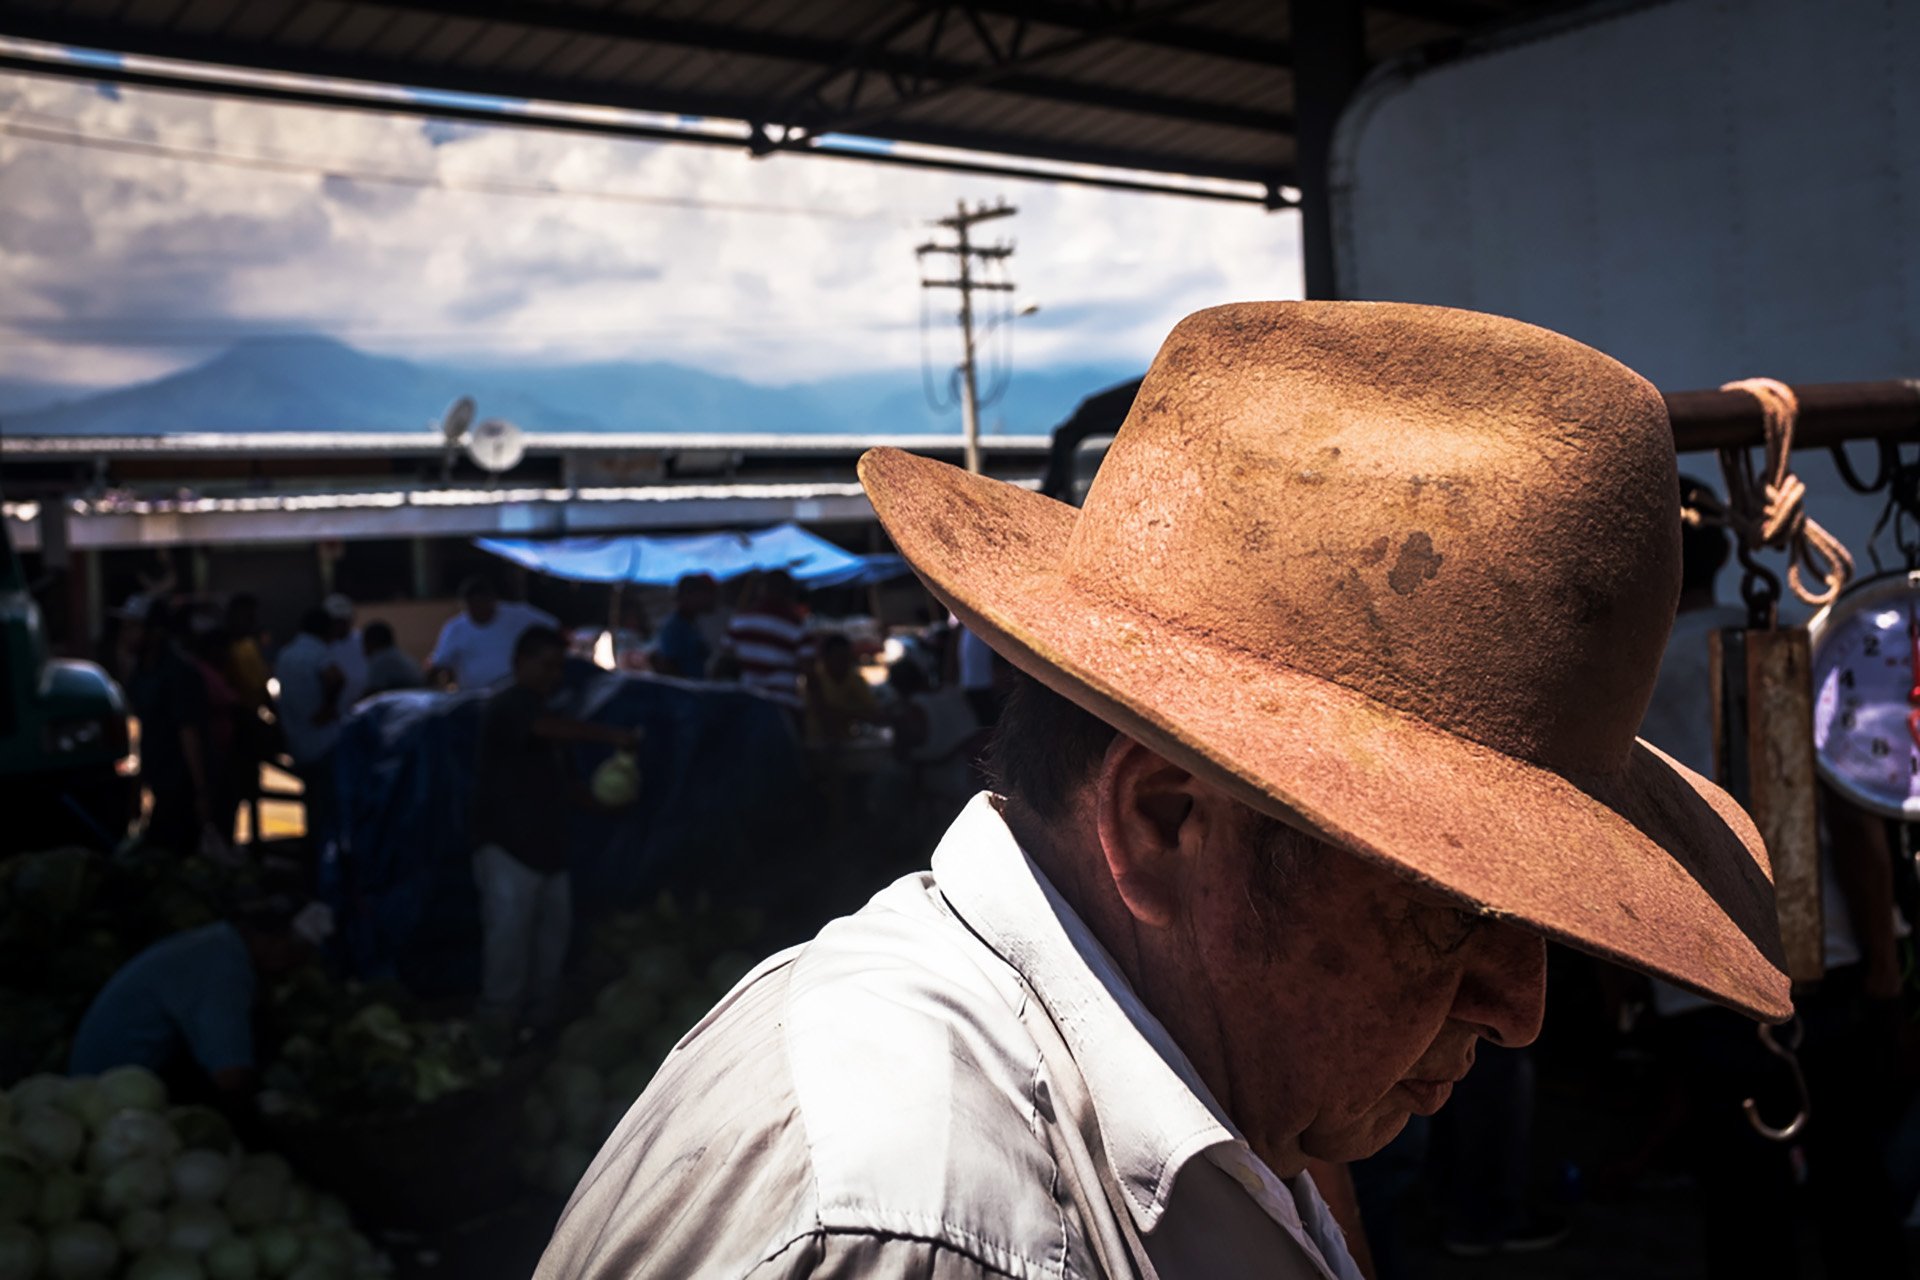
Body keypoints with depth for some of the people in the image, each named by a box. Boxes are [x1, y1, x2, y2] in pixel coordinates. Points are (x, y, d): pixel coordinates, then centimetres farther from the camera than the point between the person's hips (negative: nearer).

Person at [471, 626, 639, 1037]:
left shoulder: (539, 710, 21)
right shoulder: (507, 705, -8)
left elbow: (563, 782, 23)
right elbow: (546, 728, -31)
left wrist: (600, 797, 6)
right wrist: (607, 735, -35)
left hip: (546, 845, 9)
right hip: (507, 845, -9)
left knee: (554, 926, 9)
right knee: (509, 929, -8)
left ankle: (541, 1006, 19)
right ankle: (500, 1015, 0)